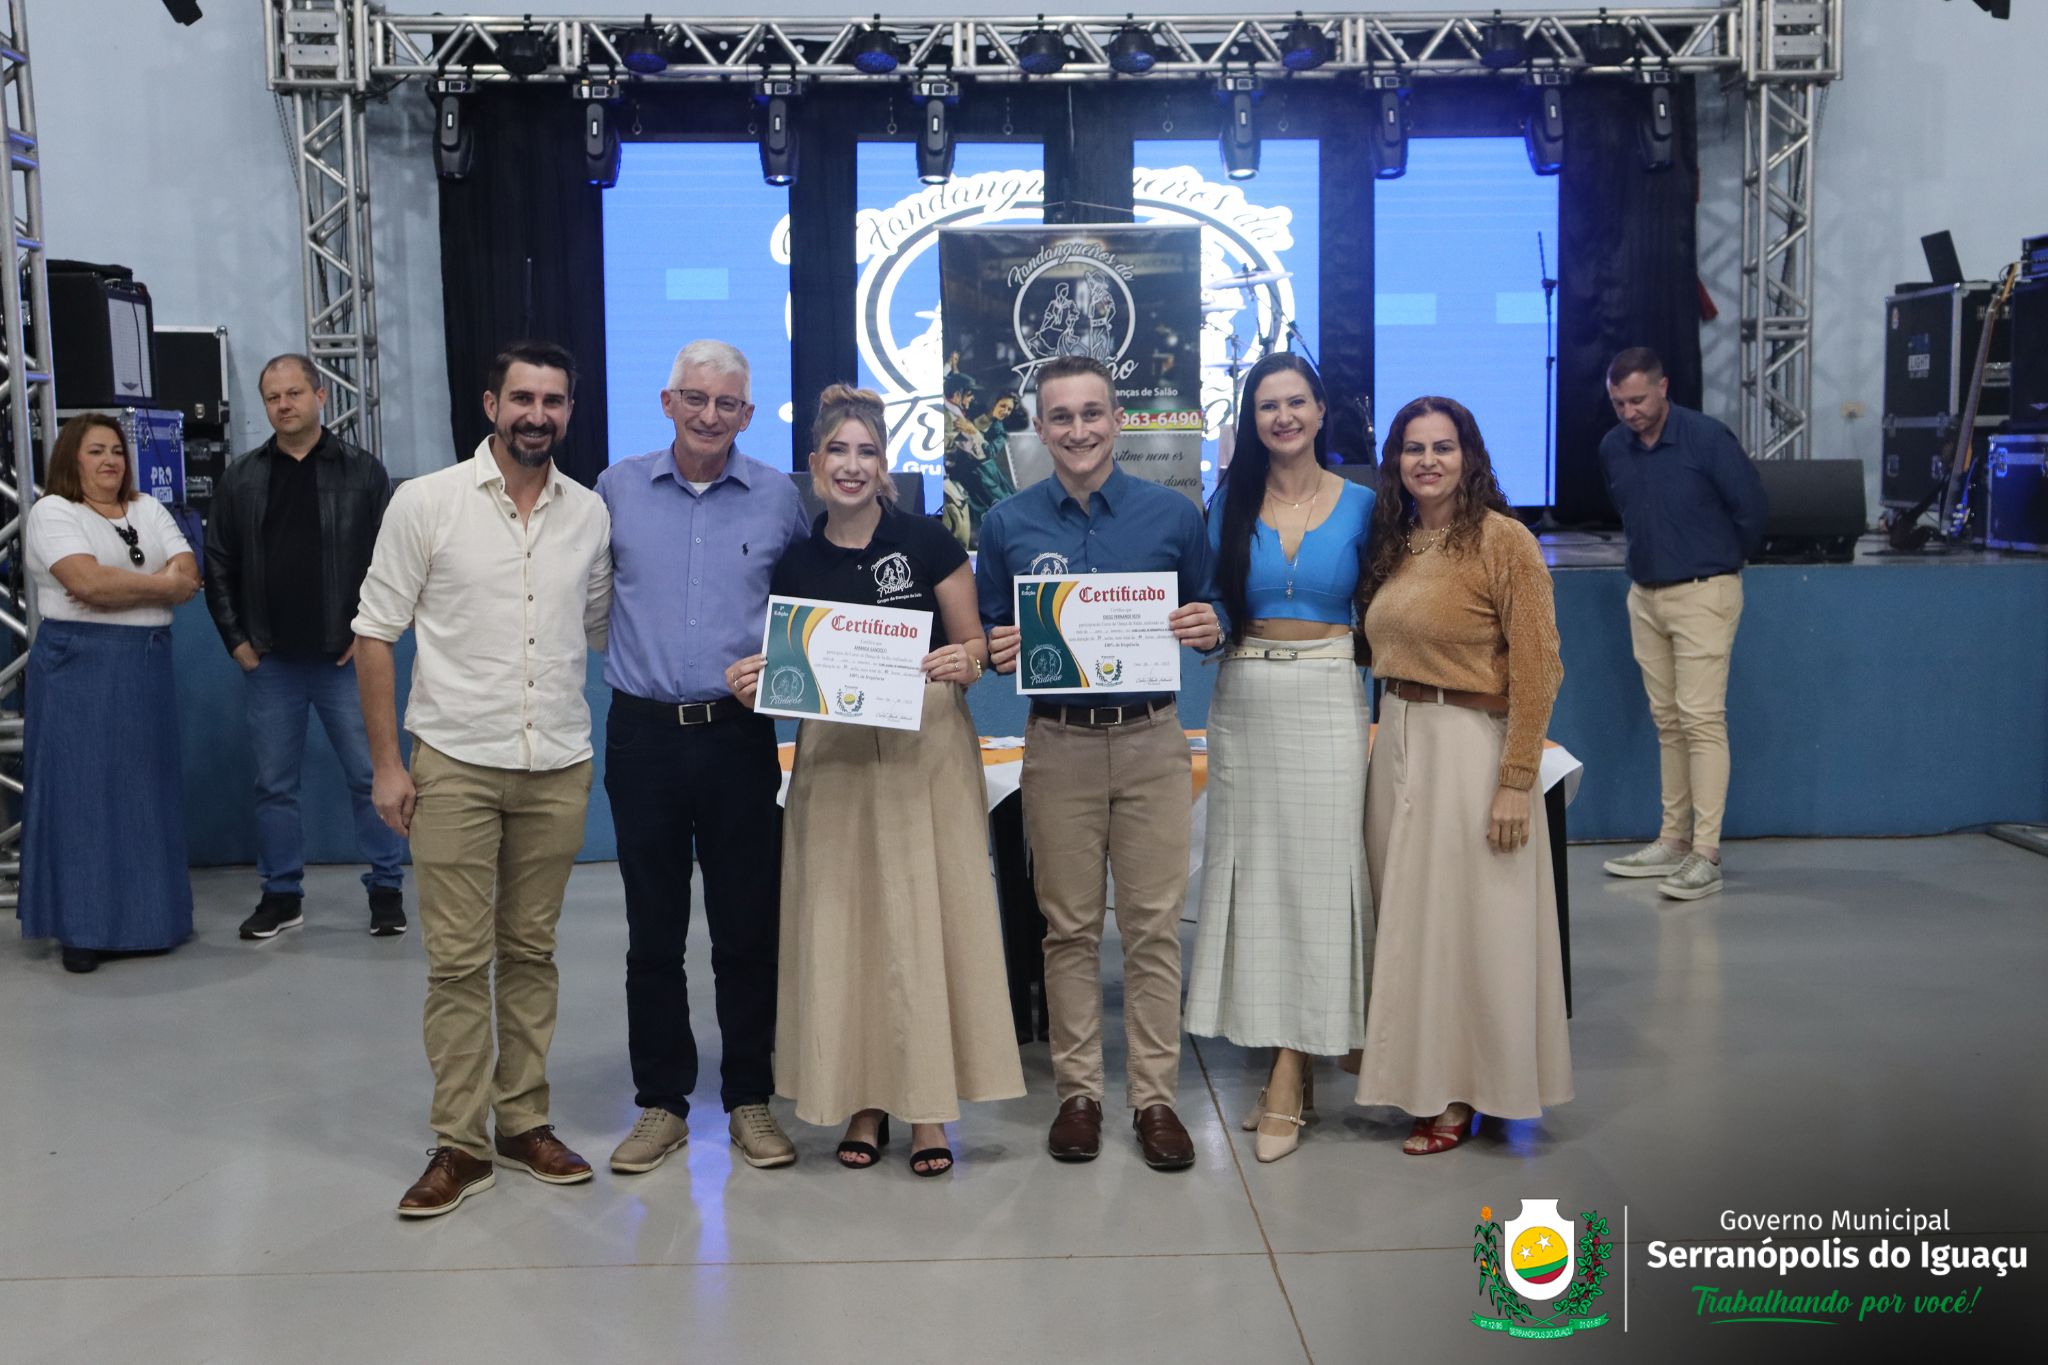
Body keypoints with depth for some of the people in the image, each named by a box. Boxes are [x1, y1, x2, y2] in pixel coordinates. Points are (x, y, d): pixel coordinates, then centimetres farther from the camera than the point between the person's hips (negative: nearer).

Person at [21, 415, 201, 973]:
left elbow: (188, 579, 2)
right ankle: (83, 928, 5)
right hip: (79, 669, -5)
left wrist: (115, 588, -12)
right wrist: (161, 582, -8)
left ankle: (146, 917, 16)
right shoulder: (52, 512, -3)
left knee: (145, 790, 8)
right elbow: (89, 581, -19)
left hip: (146, 669, 5)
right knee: (81, 792, -1)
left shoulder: (149, 510, 14)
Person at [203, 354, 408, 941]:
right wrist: (236, 639, 3)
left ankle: (386, 890, 12)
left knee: (369, 776, 1)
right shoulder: (241, 479, 8)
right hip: (271, 662, 3)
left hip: (345, 656, -3)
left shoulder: (363, 472, 0)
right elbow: (219, 566, 10)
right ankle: (281, 895, 20)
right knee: (274, 783, 8)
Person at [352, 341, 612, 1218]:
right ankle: (460, 1144, 11)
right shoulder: (425, 502, -2)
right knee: (458, 962, 0)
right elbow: (375, 633, -1)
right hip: (456, 764, -3)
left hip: (559, 767, 3)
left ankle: (524, 1122, 22)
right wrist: (387, 763, -5)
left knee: (531, 952, 11)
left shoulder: (591, 514, 7)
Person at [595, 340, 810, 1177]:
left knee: (748, 927, 6)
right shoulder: (616, 490, 4)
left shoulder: (779, 498, 2)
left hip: (740, 737, 0)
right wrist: (604, 660, 2)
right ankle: (661, 1102, 20)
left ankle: (750, 1098, 20)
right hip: (643, 736, 1)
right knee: (652, 930, 8)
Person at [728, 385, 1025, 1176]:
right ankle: (863, 1098, 17)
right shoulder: (795, 563, 6)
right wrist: (754, 687, -9)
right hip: (833, 756, 3)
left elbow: (975, 647, 1)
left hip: (926, 750, -2)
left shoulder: (927, 541, -2)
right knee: (843, 920, 5)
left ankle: (929, 1105, 10)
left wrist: (965, 663, -21)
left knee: (924, 915, 0)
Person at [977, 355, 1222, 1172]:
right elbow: (987, 636, 11)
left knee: (1154, 925, 3)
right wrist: (998, 652, -12)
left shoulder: (1173, 515, 3)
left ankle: (1155, 1097, 14)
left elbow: (1206, 616, 11)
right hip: (1057, 745, 0)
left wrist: (1209, 629, -12)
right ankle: (1078, 1091, 20)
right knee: (1069, 927, 7)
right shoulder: (1007, 525, 4)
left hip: (1153, 742, 0)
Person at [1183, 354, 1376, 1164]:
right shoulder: (1230, 505, 7)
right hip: (1244, 702, 2)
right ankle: (1291, 1063, 17)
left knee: (1317, 871, -4)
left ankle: (1287, 1083, 2)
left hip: (1328, 702, -2)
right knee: (1254, 868, 4)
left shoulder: (1360, 505, 4)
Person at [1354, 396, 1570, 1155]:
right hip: (1397, 739, 7)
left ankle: (1461, 1094, 15)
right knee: (1409, 914, 12)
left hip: (1468, 744, -7)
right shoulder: (1393, 544, 11)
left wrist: (1516, 780, -17)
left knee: (1466, 918, 2)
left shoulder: (1504, 541, -10)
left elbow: (1535, 670, -14)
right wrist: (1392, 733, 4)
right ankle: (1417, 1077, 25)